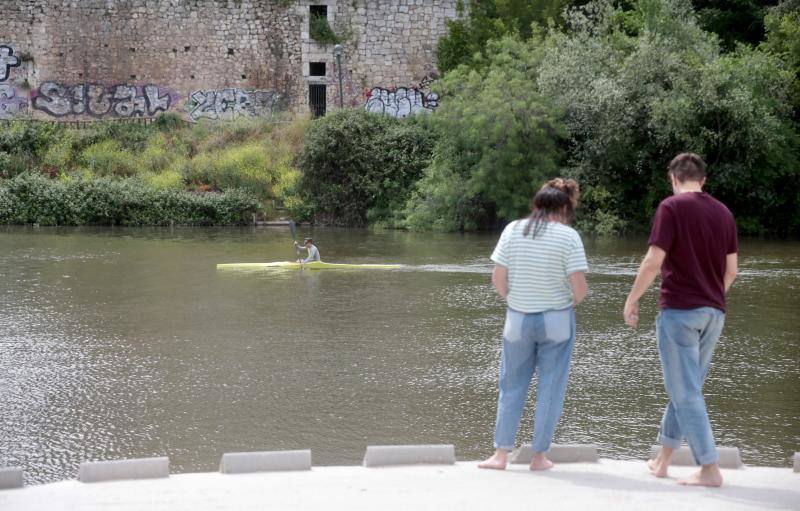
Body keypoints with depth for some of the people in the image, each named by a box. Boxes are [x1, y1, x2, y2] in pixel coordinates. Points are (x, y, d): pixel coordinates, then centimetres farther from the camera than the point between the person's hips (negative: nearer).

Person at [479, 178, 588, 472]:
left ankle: (501, 454, 11)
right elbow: (579, 285, -15)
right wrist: (575, 301, 6)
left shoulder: (513, 230, -3)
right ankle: (540, 456, 10)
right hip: (557, 320, -2)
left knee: (511, 387, 12)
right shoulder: (568, 236, -11)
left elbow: (497, 278, -5)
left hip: (518, 318, 2)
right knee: (550, 389, 8)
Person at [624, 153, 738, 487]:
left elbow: (654, 261, -14)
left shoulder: (672, 207, -9)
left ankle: (710, 469, -6)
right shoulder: (723, 212, 10)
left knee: (686, 392, -2)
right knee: (686, 387, 16)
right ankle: (662, 460, 24)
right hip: (714, 312, 6)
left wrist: (632, 299, -3)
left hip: (679, 309, -6)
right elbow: (731, 269, 11)